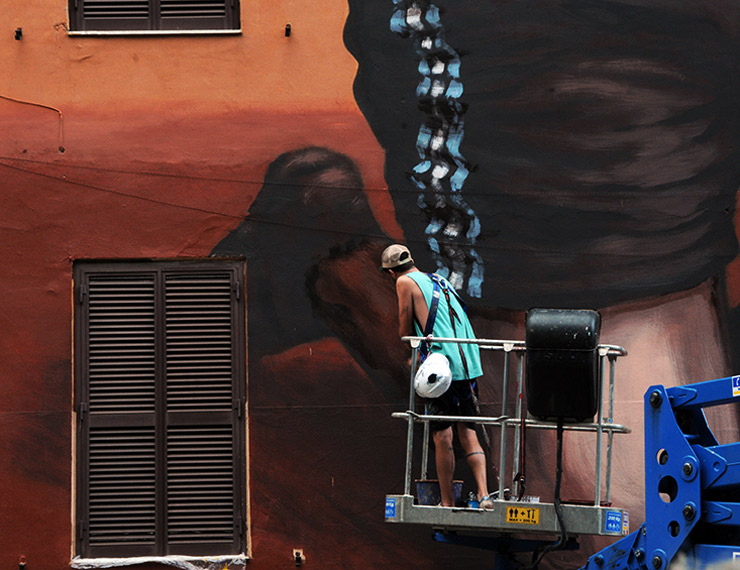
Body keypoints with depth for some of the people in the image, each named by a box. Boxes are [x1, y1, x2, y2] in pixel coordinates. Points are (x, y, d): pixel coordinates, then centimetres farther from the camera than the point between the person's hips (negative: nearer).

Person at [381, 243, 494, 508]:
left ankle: (447, 502, 2)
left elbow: (406, 330, 4)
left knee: (442, 436, 0)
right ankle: (484, 494, -6)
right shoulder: (439, 280, 22)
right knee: (469, 434, 8)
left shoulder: (406, 282, 3)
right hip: (468, 365, 6)